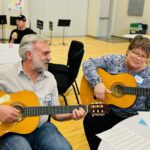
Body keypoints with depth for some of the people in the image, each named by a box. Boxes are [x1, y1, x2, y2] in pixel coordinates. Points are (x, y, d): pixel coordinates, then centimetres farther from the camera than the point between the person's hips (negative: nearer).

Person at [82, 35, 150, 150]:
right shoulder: (114, 60, -5)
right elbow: (88, 63, -11)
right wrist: (97, 83, -25)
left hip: (134, 118, 0)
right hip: (108, 109, 1)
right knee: (89, 121, -22)